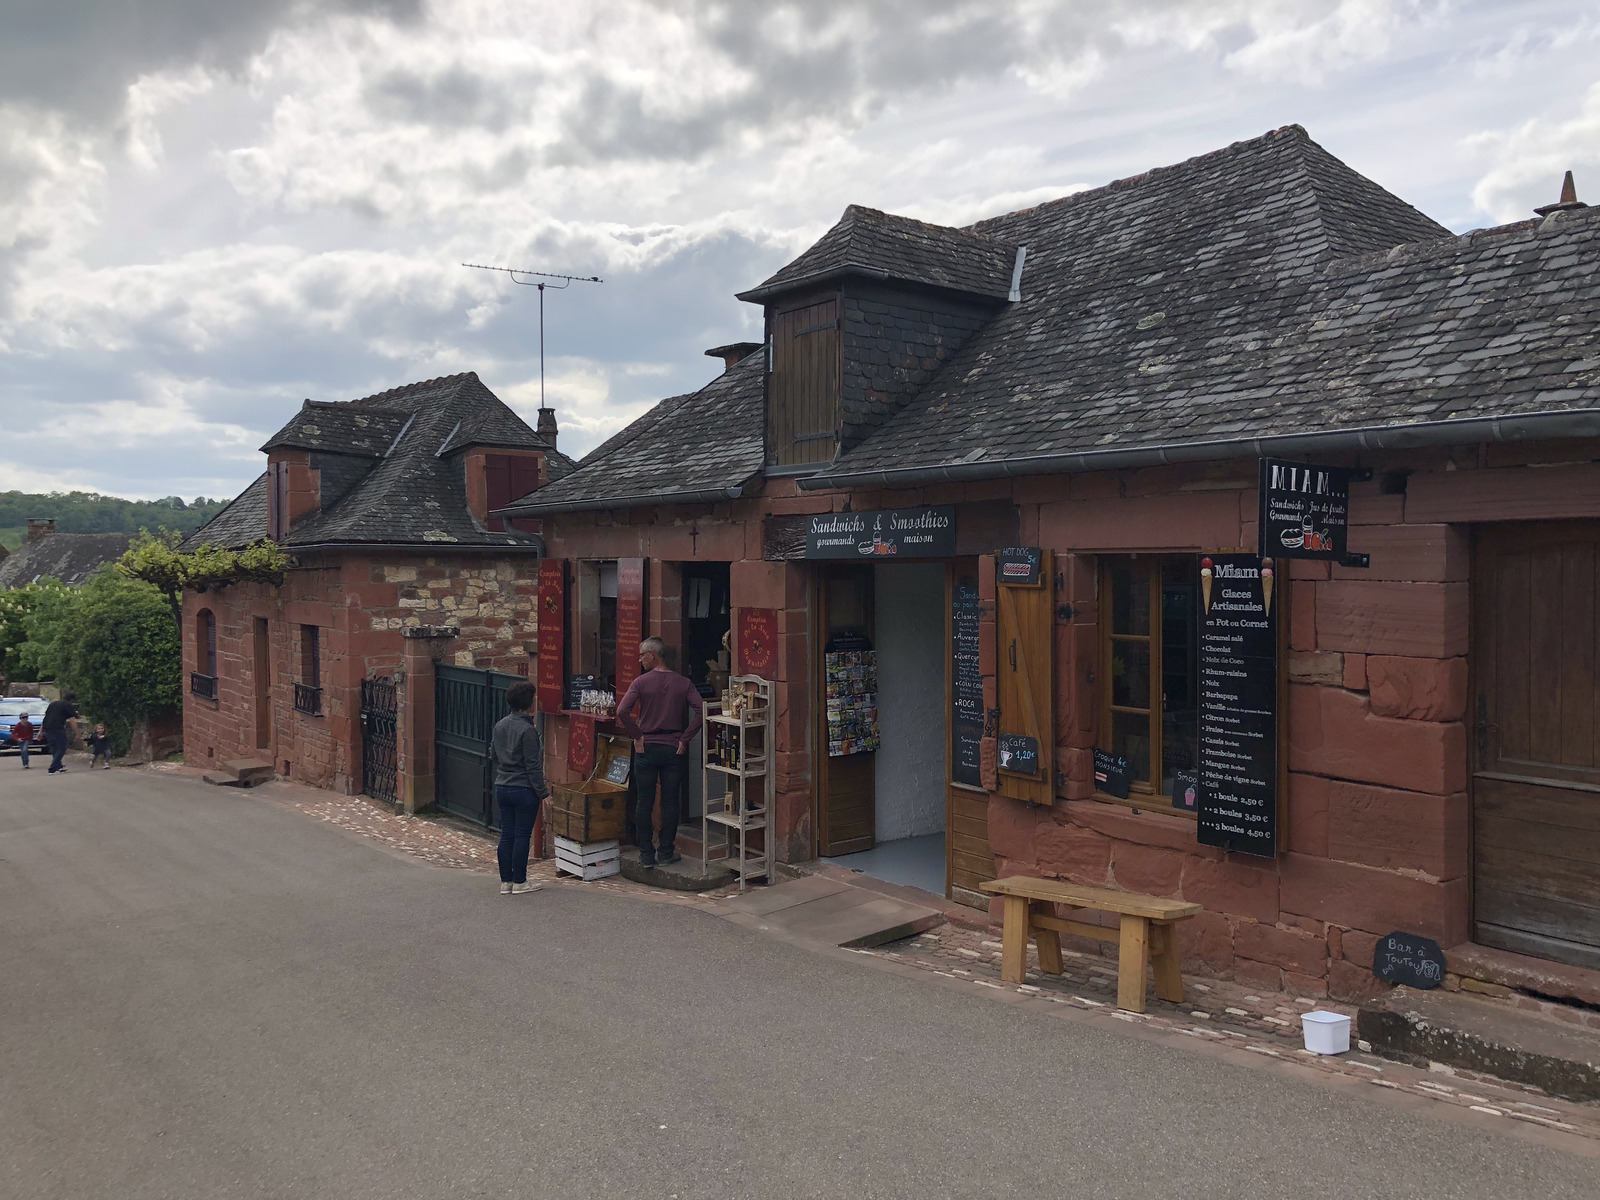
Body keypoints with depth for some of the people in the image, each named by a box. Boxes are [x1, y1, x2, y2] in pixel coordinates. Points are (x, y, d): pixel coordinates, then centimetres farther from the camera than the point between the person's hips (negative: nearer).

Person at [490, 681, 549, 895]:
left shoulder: (500, 725, 8)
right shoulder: (527, 730, -17)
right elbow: (532, 765, -17)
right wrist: (543, 792, -12)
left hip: (502, 787, 7)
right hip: (524, 789, -7)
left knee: (506, 834, 11)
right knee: (523, 835, 2)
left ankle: (505, 881, 16)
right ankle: (519, 882, 8)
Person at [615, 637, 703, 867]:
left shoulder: (641, 682, -6)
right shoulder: (683, 683, 0)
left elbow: (622, 711, -17)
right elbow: (699, 710, -11)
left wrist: (637, 735, -6)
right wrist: (685, 739, -5)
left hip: (646, 748, -1)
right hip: (673, 749, 2)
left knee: (644, 803, 7)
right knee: (670, 802, 8)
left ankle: (646, 854, 12)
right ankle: (666, 853, 13)